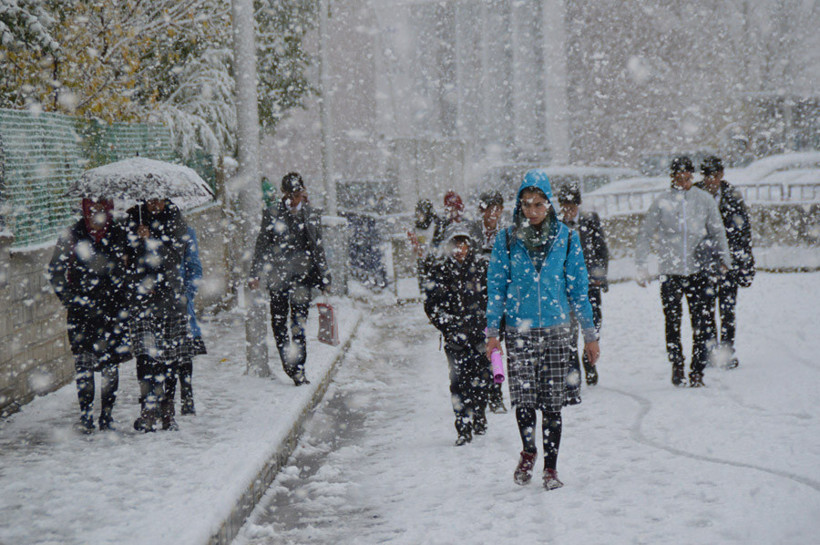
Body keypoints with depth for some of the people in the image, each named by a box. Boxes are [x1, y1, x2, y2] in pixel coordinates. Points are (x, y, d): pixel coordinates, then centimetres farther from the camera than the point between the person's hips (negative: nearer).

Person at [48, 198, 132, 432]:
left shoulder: (119, 235, 3)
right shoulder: (72, 236, 0)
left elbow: (127, 271, 12)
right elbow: (55, 272, 6)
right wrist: (70, 299, -2)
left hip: (112, 309, 1)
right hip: (81, 309, -1)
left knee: (110, 363, 1)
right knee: (83, 361, -3)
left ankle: (107, 414, 11)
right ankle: (85, 414, 8)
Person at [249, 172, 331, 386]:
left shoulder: (312, 216, 11)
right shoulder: (272, 215, 5)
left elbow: (318, 250, 17)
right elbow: (261, 247, 7)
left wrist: (324, 279, 16)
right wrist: (255, 274, 0)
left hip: (303, 274, 0)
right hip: (278, 275, 0)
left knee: (299, 322, -10)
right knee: (279, 322, 5)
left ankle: (298, 368, -10)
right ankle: (289, 365, 19)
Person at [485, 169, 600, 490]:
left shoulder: (566, 238, 3)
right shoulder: (507, 239, 2)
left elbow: (578, 288, 8)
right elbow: (496, 287, 7)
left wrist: (590, 335, 8)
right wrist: (492, 332, 1)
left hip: (556, 331, 0)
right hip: (519, 331, 0)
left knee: (552, 402, 2)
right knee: (523, 399, -8)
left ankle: (550, 467, 15)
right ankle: (528, 451, 18)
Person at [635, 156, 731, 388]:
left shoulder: (704, 199, 4)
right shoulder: (661, 202, -1)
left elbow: (717, 232, 13)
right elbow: (645, 235, 5)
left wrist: (723, 260, 11)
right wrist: (640, 266, 0)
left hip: (698, 271, 1)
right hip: (669, 272, -1)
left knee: (702, 324, -2)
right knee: (672, 323, 7)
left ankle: (697, 371, 8)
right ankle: (677, 366, 23)